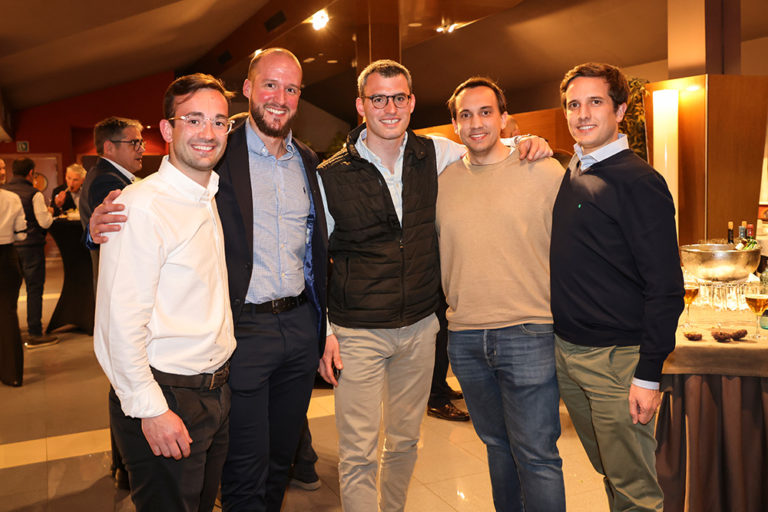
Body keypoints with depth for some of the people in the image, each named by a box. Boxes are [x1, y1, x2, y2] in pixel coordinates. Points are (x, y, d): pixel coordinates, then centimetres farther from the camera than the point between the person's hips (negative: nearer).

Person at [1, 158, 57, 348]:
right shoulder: (34, 194, -11)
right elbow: (45, 223, -12)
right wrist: (49, 212, 8)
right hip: (30, 245, -5)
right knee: (34, 289, 0)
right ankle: (34, 335, 1)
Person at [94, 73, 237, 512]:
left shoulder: (214, 198, 8)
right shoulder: (140, 206, -18)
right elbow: (121, 322, -20)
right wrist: (150, 408, -19)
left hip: (217, 389, 8)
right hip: (164, 397, -7)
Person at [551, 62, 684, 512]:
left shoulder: (639, 181, -13)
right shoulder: (566, 174, 8)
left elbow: (665, 288, -15)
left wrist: (648, 376, -17)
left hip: (616, 357, -6)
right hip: (565, 348, 6)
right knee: (606, 469, 21)